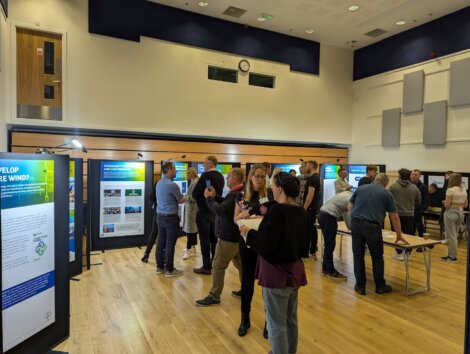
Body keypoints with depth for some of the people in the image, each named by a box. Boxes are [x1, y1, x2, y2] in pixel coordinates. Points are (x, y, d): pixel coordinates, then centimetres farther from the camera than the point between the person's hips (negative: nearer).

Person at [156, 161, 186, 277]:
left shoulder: (159, 183, 8)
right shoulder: (172, 185, -19)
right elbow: (181, 200, -6)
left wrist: (180, 198, 11)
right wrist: (184, 198, 16)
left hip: (160, 216, 8)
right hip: (171, 217, -8)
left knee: (161, 241, 12)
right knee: (170, 243, -1)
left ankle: (160, 266, 21)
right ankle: (169, 269, 5)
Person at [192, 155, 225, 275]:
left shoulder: (206, 175, -17)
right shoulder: (220, 176, 7)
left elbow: (194, 193, -16)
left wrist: (200, 198, 3)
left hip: (204, 211, -7)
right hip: (216, 211, 8)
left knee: (204, 239, 0)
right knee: (214, 238, 14)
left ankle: (206, 267, 6)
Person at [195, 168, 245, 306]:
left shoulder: (235, 194, -25)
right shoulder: (240, 192, 8)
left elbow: (220, 210, -30)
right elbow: (226, 205, 14)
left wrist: (209, 198, -16)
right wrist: (215, 196, 0)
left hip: (228, 237, -10)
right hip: (236, 235, 10)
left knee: (218, 266, -1)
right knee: (240, 264, 19)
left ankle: (214, 296, 9)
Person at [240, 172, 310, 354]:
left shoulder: (277, 210, -21)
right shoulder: (301, 211, 3)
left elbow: (267, 244, -23)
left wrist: (248, 233, -7)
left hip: (277, 271, -8)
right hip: (294, 269, 9)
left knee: (276, 323, 7)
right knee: (291, 319, 22)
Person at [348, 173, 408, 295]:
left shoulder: (360, 188, 14)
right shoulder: (387, 193, 8)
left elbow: (350, 206, 14)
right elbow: (394, 217, 8)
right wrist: (399, 235, 16)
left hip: (356, 224, 2)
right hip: (373, 226, -2)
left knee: (358, 256, 11)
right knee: (377, 257, 14)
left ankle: (360, 286, 16)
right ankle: (380, 286, 25)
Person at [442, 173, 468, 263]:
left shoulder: (450, 190, -14)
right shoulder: (464, 190, 7)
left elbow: (447, 205, -17)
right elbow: (465, 205, 11)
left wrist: (444, 202, 4)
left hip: (451, 213, -7)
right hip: (460, 213, 7)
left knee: (451, 236, 1)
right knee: (455, 235, 15)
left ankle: (453, 257, 7)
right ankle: (451, 255, 21)